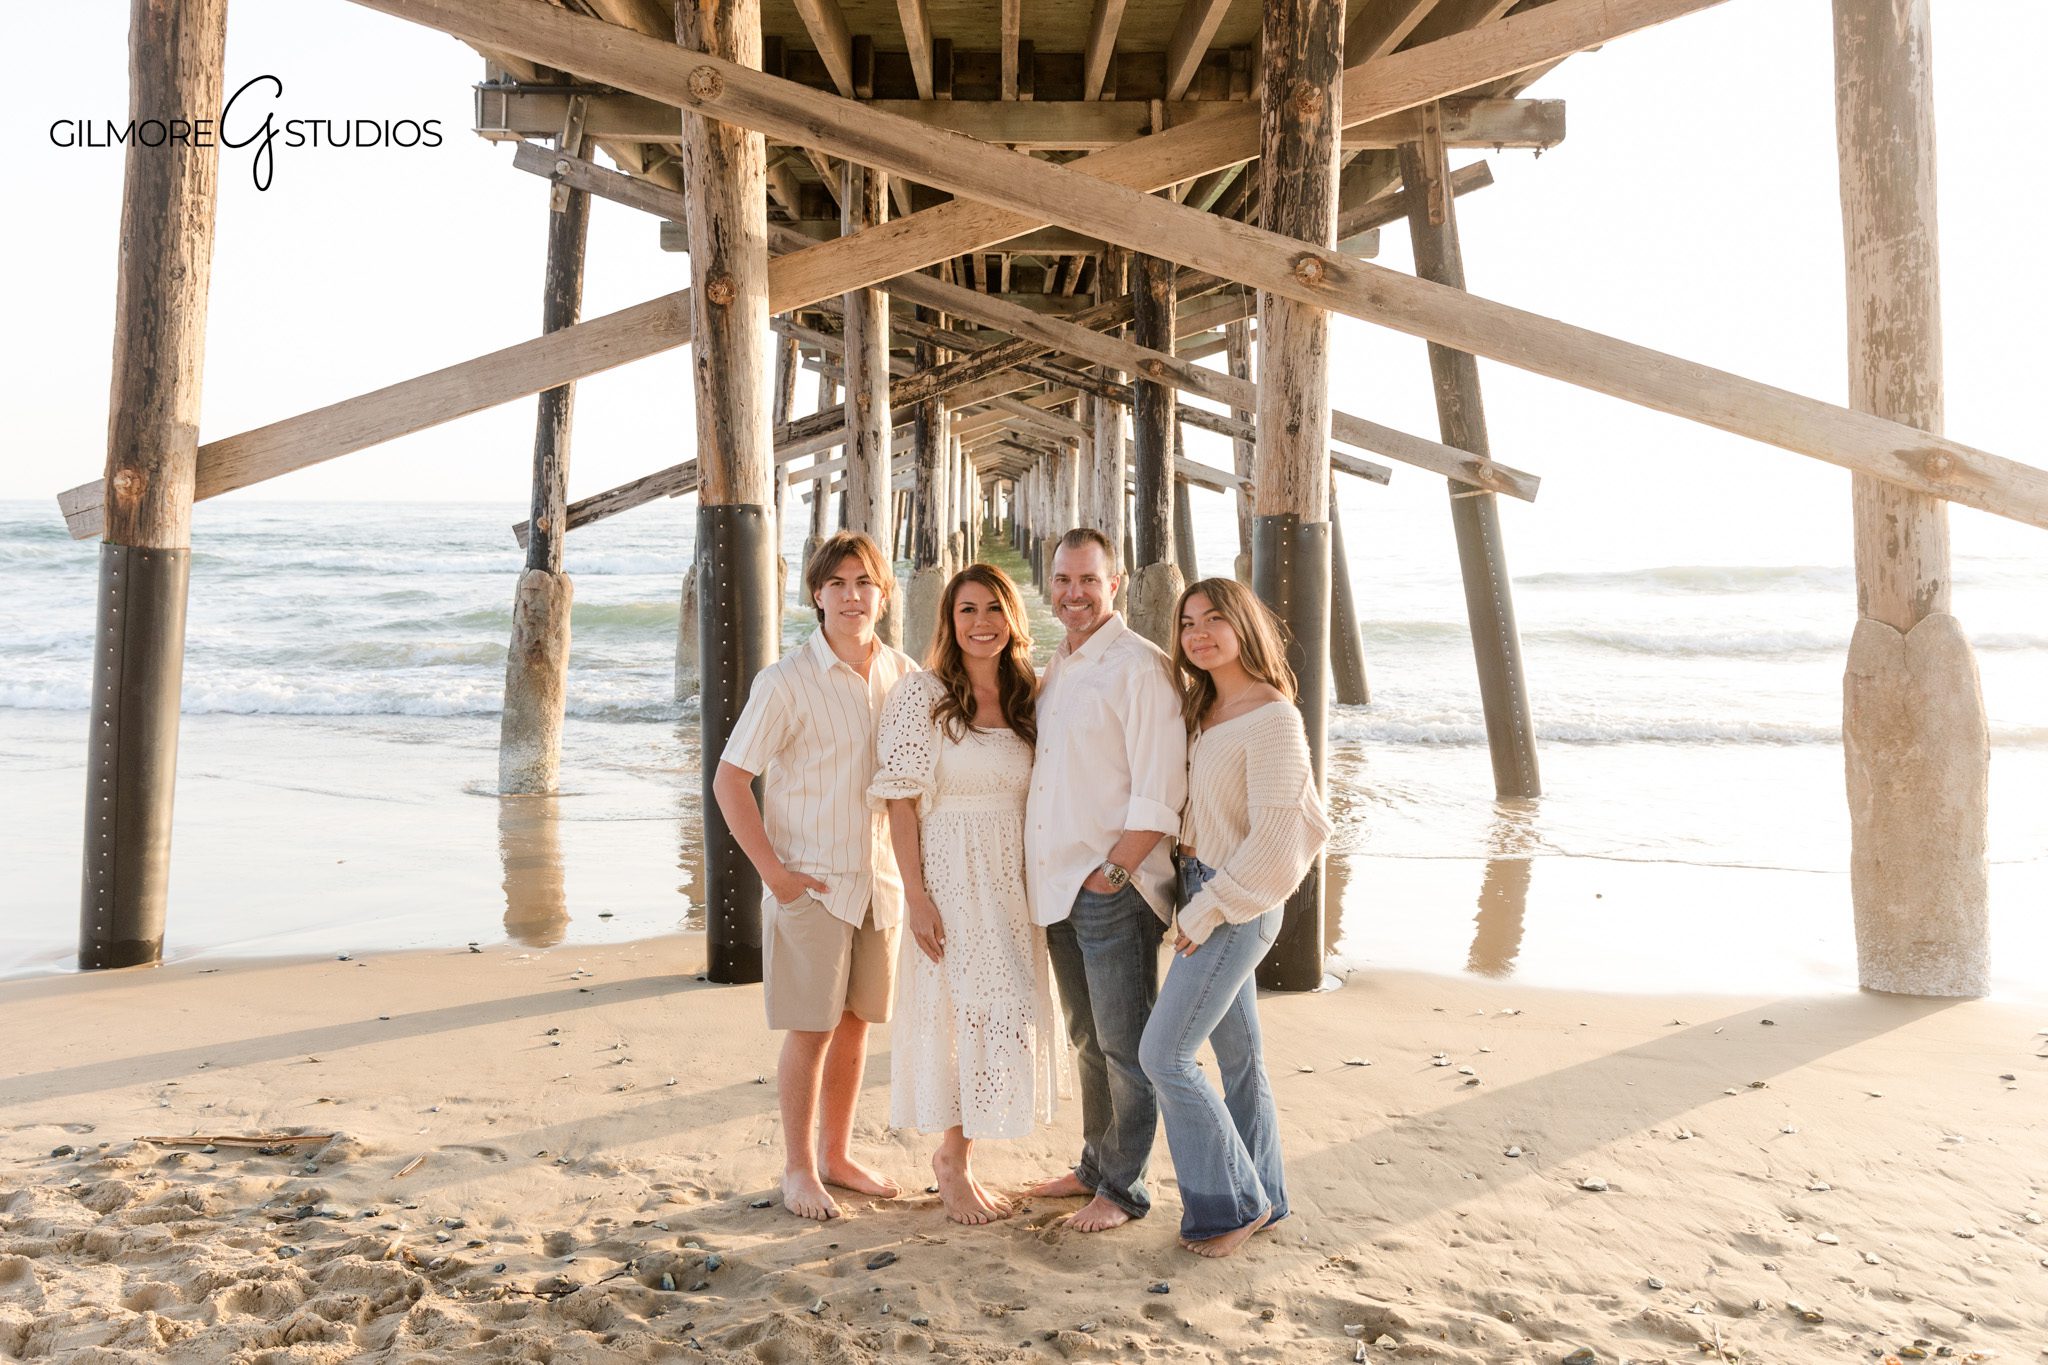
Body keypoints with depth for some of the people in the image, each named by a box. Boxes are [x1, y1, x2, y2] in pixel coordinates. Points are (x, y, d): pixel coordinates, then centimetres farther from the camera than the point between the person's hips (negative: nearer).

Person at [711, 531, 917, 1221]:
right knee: (811, 1029, 3)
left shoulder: (905, 675, 3)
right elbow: (729, 780, -10)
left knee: (856, 1020, 14)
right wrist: (773, 870, -12)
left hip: (882, 880, 5)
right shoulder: (787, 680, -11)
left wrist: (910, 865, 8)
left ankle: (836, 1155, 30)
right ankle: (798, 1169, 20)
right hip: (811, 883, -4)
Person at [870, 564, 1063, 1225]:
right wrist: (916, 893, -16)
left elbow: (1036, 799, 13)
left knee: (1000, 1019, 9)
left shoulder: (1025, 699, 10)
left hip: (1013, 882, 6)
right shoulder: (922, 694, -7)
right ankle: (953, 1158, 15)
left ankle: (959, 1156, 24)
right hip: (950, 878, -6)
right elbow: (900, 799, -10)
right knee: (969, 1016, -5)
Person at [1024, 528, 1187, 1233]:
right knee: (1088, 1039, 19)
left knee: (1125, 1047, 3)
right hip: (1059, 886, 8)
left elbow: (1159, 792, -17)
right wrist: (1051, 876, 12)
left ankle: (1124, 1187, 16)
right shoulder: (1055, 670, 15)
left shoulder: (1140, 666, -12)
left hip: (1114, 890, -8)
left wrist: (1113, 872, -17)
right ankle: (1095, 1163, 33)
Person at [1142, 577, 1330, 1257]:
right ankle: (1262, 1197, 28)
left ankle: (1233, 1203, 9)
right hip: (1203, 896, 8)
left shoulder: (1272, 716, -18)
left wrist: (1206, 913, -16)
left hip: (1236, 908, -8)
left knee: (1164, 1054, -6)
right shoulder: (1206, 709, 9)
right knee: (1238, 1054, 15)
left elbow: (1273, 837, -21)